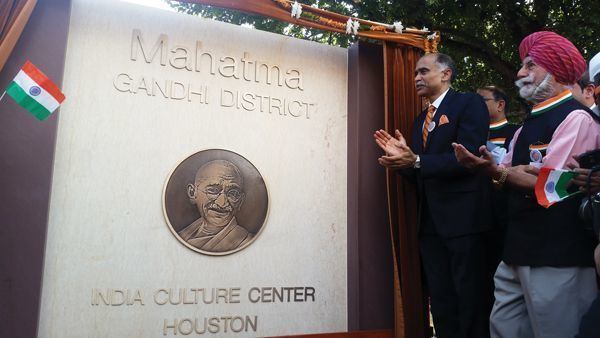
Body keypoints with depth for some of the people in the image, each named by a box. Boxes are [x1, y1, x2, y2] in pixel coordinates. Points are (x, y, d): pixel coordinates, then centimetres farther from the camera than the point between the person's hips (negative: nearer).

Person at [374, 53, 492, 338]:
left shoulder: (469, 103, -3)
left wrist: (416, 161, -22)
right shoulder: (420, 121, 20)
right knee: (440, 302, 13)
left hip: (463, 218, -7)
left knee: (471, 301, 1)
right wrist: (401, 157, -3)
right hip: (430, 222, 7)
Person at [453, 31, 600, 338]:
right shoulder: (530, 123, 16)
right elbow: (509, 177, 14)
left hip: (558, 257, -9)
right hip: (519, 251, 9)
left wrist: (498, 172, -15)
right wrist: (492, 168, -4)